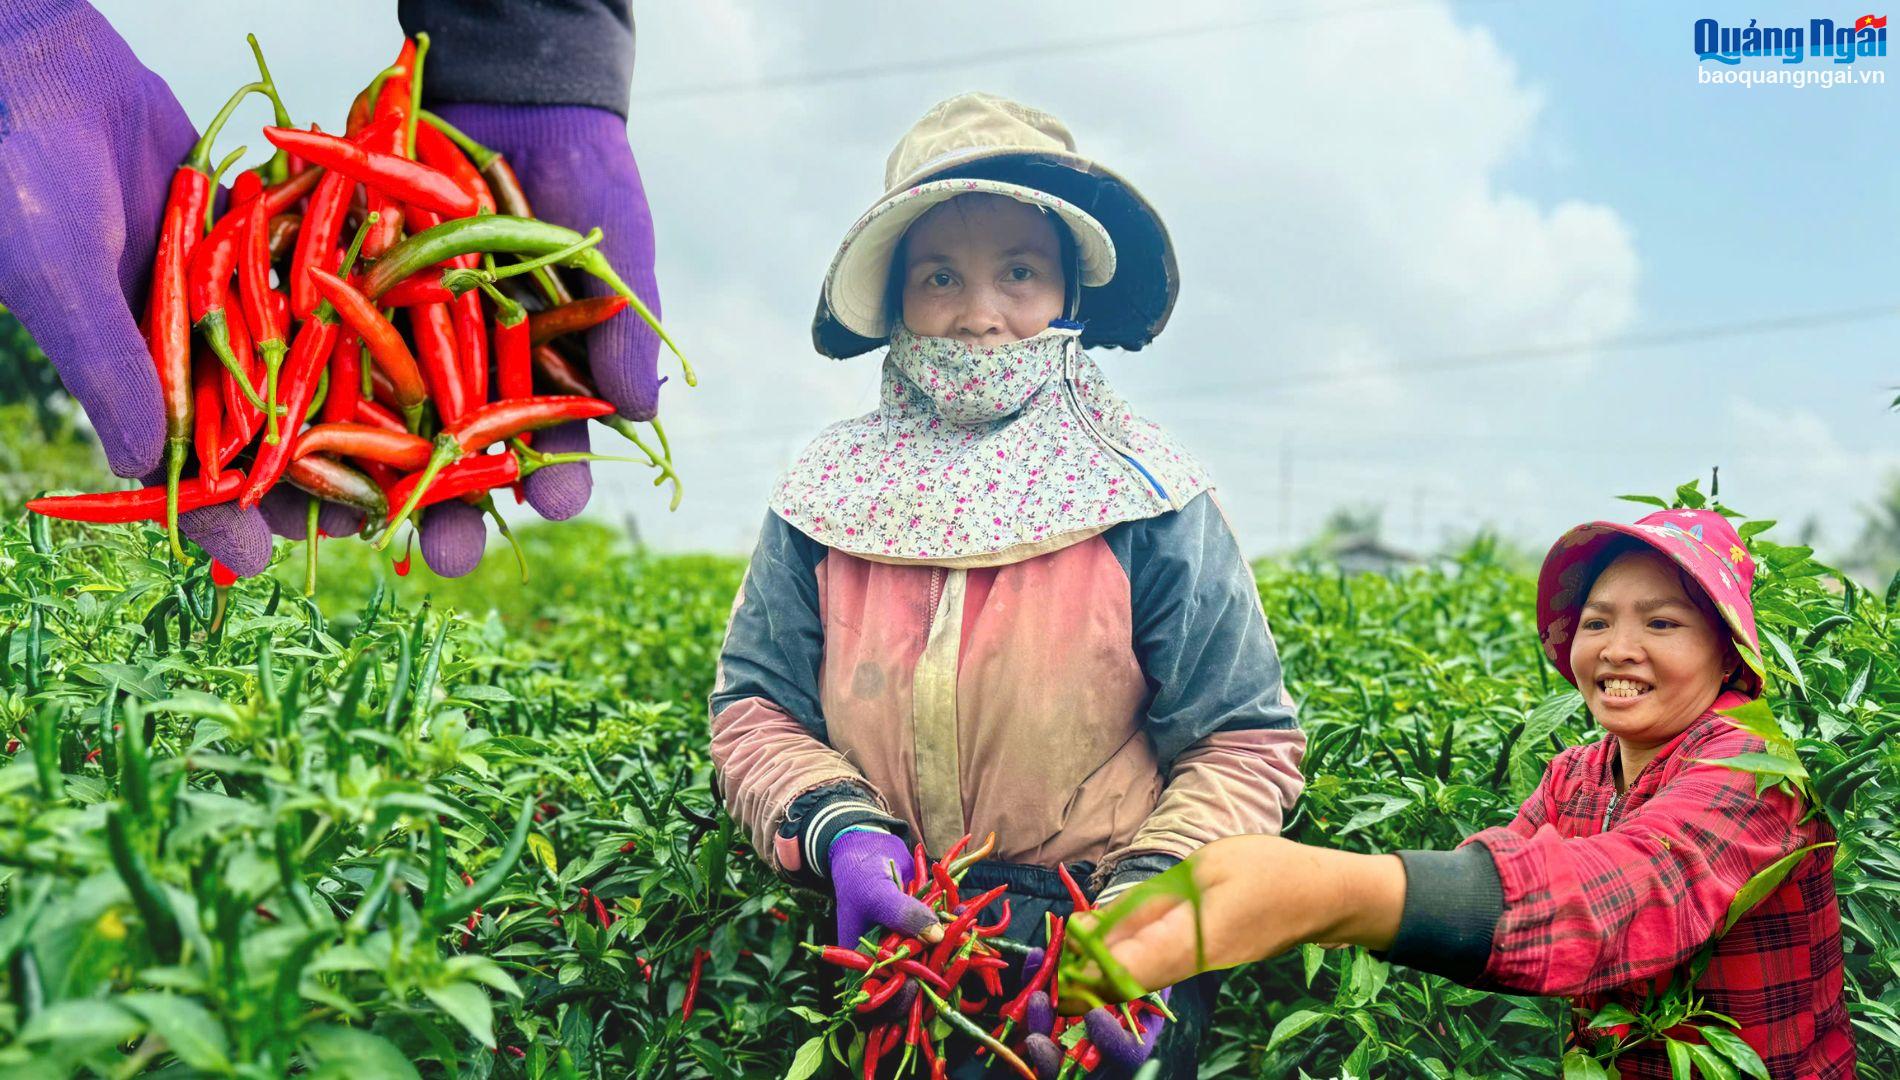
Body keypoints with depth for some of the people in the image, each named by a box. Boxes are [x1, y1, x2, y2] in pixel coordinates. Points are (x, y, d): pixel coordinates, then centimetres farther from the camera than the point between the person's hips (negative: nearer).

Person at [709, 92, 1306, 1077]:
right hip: (882, 925, 2)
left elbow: (1245, 744, 0)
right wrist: (837, 831, -13)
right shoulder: (829, 493, 3)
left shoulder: (1142, 498, -3)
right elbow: (753, 707, 7)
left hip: (1092, 958, -1)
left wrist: (1142, 905, -16)